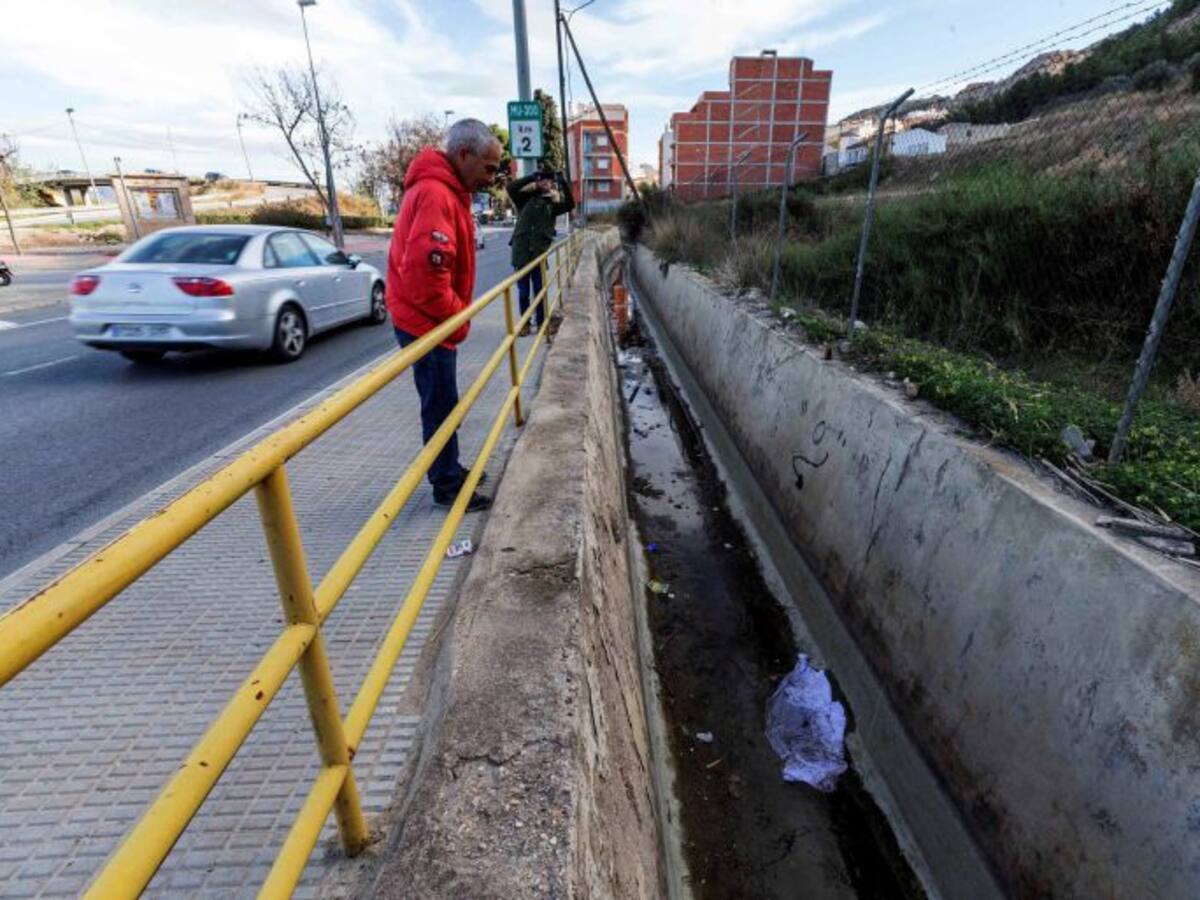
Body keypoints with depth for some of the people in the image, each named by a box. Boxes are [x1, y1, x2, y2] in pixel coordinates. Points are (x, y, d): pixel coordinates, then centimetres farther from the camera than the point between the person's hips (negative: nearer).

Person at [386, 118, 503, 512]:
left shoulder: (446, 190, 15)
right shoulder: (435, 194, -20)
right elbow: (424, 270, -30)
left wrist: (456, 313, 8)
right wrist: (457, 316, -17)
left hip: (432, 320, 10)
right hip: (427, 323, -10)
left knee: (442, 403, 18)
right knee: (442, 406, -1)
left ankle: (447, 469, 33)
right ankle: (447, 487, 12)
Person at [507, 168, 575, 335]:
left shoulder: (552, 204, 9)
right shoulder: (526, 199, 5)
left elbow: (570, 205, -6)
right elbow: (511, 188, -10)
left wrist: (563, 183, -12)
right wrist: (532, 176, -10)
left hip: (540, 253, 1)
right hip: (521, 251, -1)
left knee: (539, 290, 8)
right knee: (523, 291, 6)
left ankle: (541, 322, 19)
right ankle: (525, 323, 17)